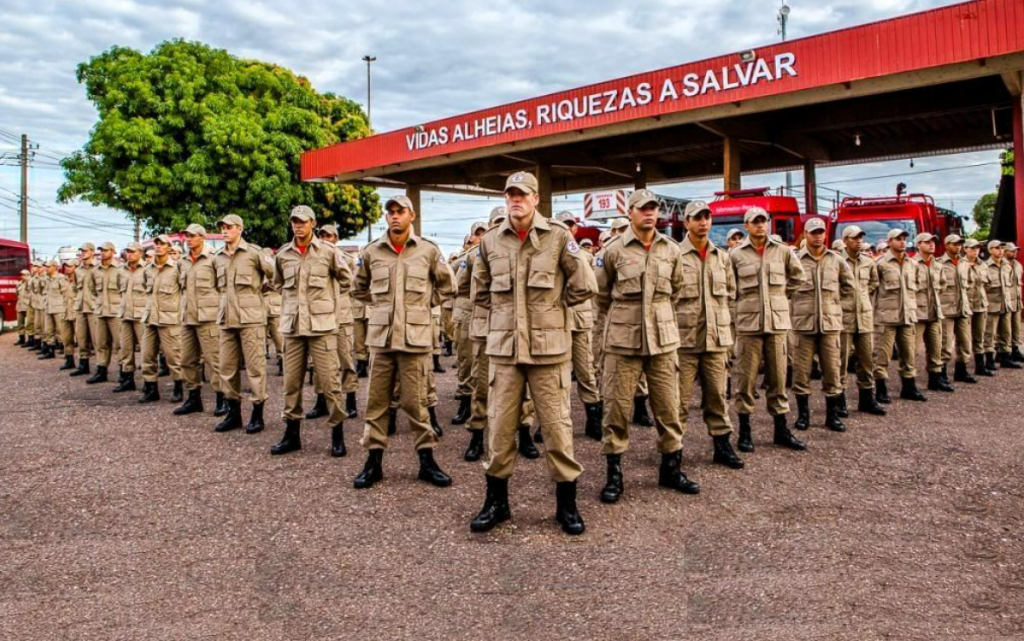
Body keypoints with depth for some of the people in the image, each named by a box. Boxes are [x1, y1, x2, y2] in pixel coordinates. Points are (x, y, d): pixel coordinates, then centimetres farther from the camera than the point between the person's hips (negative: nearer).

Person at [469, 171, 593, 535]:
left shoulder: (558, 236, -3)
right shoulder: (490, 241, 6)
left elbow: (584, 287, 0)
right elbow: (481, 291, 21)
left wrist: (552, 307, 5)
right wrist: (504, 312, 11)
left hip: (549, 347, -3)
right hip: (504, 347, 3)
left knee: (556, 425, 3)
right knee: (499, 426, 7)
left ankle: (566, 504, 18)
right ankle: (497, 501, 23)